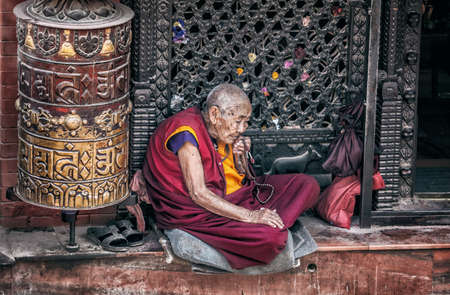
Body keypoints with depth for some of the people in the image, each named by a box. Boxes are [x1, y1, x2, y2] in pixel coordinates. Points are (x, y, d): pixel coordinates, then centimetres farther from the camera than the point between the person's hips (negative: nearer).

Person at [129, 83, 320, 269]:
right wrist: (250, 216, -27)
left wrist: (240, 157, -7)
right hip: (196, 213, -9)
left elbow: (243, 180, 16)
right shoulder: (186, 133, -20)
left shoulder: (220, 134, 6)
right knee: (270, 238, -32)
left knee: (307, 185, -2)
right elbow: (199, 194, -26)